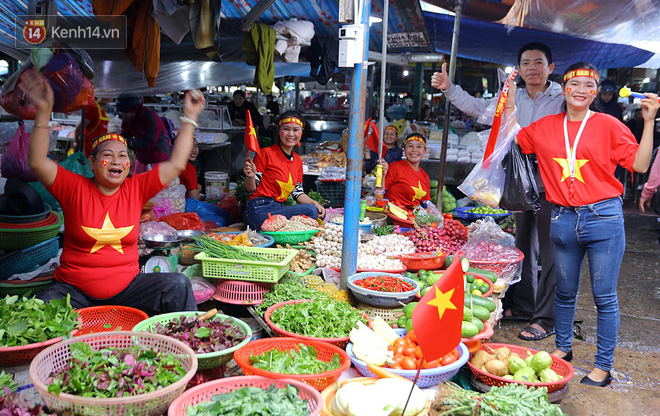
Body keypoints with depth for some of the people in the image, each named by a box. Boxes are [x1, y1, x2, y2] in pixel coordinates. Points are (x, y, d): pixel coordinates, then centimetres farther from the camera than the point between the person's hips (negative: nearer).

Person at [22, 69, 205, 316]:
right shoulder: (75, 188, -2)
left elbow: (177, 164, 1)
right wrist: (44, 112, -22)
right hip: (74, 290, -1)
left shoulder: (135, 189, 3)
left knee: (178, 284, -19)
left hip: (127, 286, 2)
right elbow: (37, 162, -14)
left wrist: (189, 117, 1)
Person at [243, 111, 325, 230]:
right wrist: (251, 177, -26)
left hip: (279, 209, 8)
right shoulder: (266, 153, -5)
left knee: (320, 212, -7)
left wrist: (313, 202, -1)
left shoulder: (297, 160, 15)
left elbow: (297, 192, 16)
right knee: (310, 210, -23)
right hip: (260, 210, -8)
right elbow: (251, 189, -4)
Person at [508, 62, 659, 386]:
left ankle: (603, 366, 17)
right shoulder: (545, 127, 8)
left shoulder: (608, 125, -1)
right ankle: (563, 348, 36)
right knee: (564, 292, 17)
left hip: (603, 217, -3)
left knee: (604, 297, 4)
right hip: (563, 219, 3)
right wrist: (511, 101, 15)